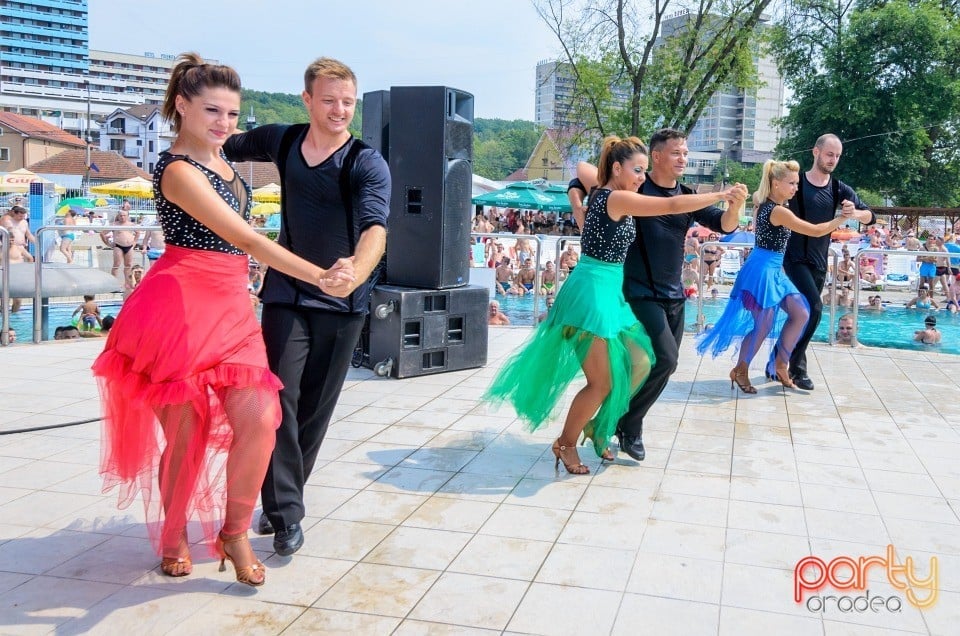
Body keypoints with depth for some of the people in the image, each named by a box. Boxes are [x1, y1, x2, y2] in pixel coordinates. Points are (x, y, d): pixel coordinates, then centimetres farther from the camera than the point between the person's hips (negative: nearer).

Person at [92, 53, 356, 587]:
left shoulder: (218, 155, 11)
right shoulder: (178, 172, -14)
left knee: (259, 420, -7)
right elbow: (247, 239, -23)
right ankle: (174, 537, 26)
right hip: (182, 304, -7)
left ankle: (234, 534, 10)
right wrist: (319, 277, -29)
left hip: (232, 305, 7)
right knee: (185, 431, 2)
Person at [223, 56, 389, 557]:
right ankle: (286, 515, -6)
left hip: (341, 305, -1)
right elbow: (225, 148, 21)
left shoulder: (367, 163, -11)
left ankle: (281, 500, 26)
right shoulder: (282, 141, 2)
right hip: (286, 295, 2)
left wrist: (359, 269, -51)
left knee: (316, 408, 9)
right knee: (280, 397, -11)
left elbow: (375, 225, -30)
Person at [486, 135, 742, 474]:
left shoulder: (601, 194, 11)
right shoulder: (618, 199, -16)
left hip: (608, 292, 10)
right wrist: (720, 195, -11)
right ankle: (565, 444, 14)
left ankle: (597, 426, 24)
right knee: (601, 383, -3)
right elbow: (674, 205, -19)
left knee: (639, 363, 11)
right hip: (593, 292, -10)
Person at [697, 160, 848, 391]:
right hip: (762, 270, -10)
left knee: (801, 313, 8)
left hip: (773, 270, 10)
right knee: (764, 325, -2)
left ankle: (780, 365, 17)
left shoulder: (764, 202, 7)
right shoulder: (779, 211, -21)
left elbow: (756, 196, 35)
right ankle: (740, 370, 14)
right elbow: (816, 231, -18)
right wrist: (842, 217, -10)